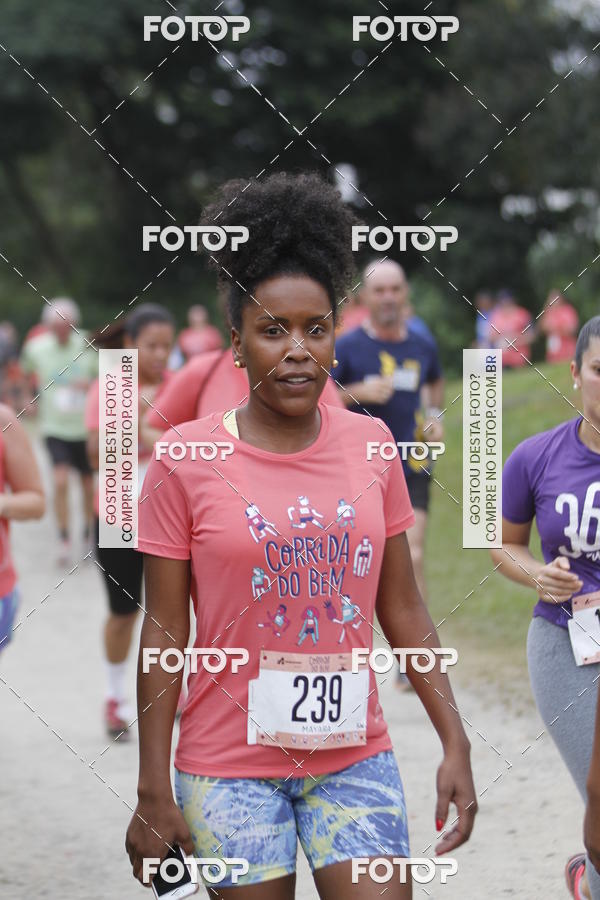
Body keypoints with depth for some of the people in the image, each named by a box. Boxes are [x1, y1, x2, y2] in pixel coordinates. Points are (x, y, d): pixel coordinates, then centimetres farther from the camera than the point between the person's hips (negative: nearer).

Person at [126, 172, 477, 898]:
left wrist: (455, 743, 4)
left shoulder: (370, 446, 2)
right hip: (230, 767, -2)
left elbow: (402, 609, 8)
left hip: (355, 757, 3)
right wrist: (153, 792, -6)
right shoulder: (187, 458, -7)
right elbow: (163, 632, -4)